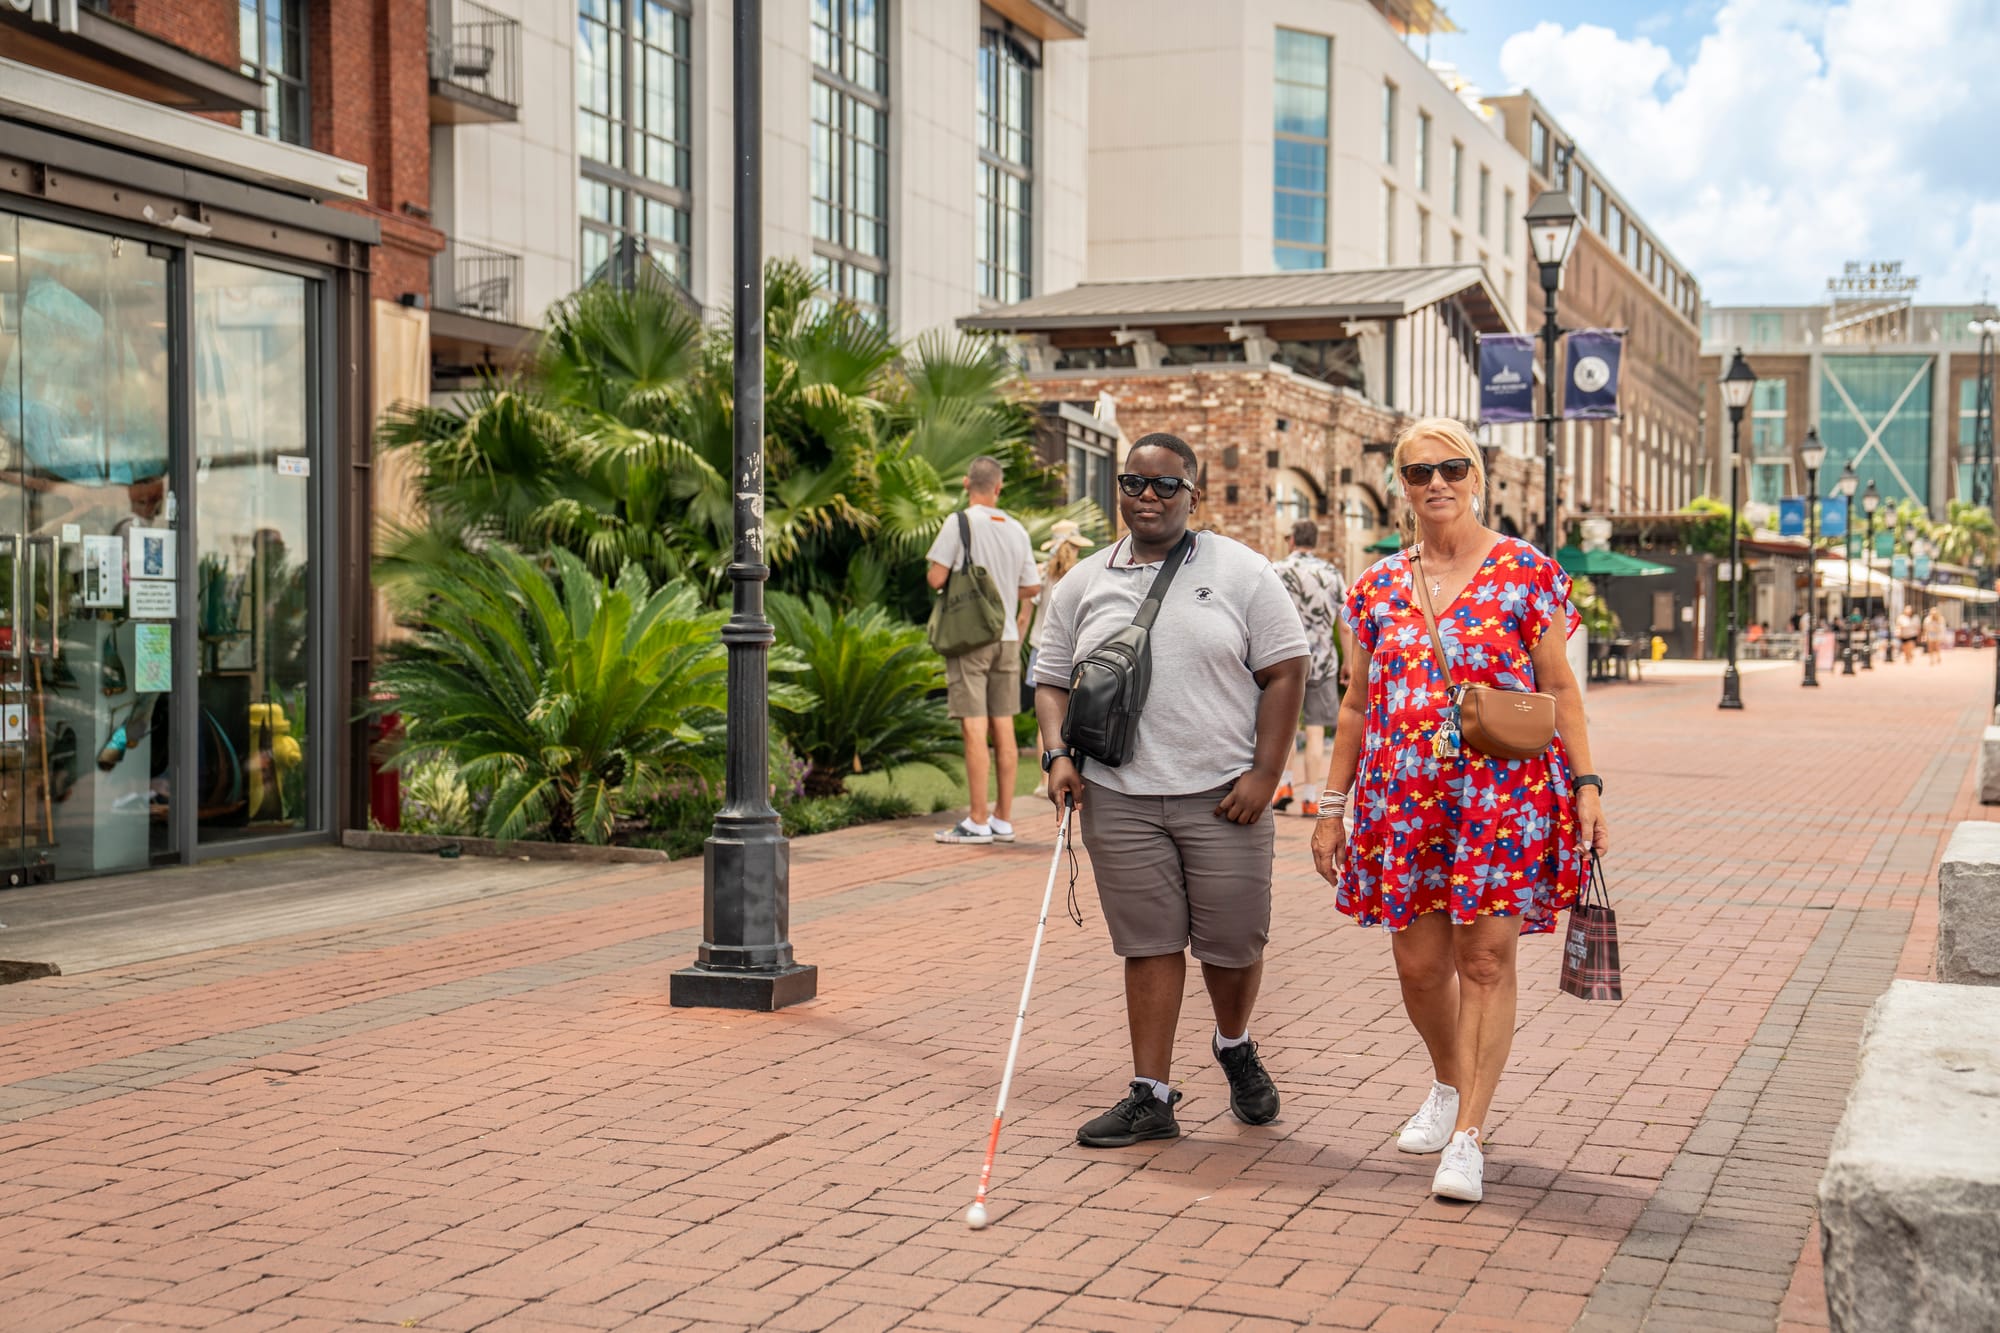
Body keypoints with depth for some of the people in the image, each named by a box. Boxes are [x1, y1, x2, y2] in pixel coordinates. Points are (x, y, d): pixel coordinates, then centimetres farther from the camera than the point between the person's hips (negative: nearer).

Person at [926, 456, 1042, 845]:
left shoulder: (960, 522, -9)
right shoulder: (1016, 529, 8)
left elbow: (936, 578, -13)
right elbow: (1033, 586, 13)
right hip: (1007, 637, 5)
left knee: (975, 728, -5)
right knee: (1003, 728, 8)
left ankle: (977, 822, -5)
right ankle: (1003, 820, 12)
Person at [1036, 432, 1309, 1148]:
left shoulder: (1241, 572, 1)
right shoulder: (1083, 584, 10)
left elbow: (1286, 672, -1)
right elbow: (1052, 680, 15)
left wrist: (1263, 774, -9)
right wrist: (1059, 753, -3)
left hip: (1223, 796, -2)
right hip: (1120, 799, 2)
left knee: (1233, 942, 5)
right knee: (1149, 945, 4)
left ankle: (1235, 1048, 35)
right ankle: (1151, 1097, 11)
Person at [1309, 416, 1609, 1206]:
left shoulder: (1527, 571, 1)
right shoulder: (1379, 587, 10)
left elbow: (1560, 689, 2)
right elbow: (1358, 704, 14)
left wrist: (1586, 784, -6)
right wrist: (1332, 806, 13)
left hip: (1507, 791, -3)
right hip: (1404, 794, 3)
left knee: (1486, 959, -5)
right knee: (1418, 963, 7)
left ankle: (1467, 1136, 2)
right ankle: (1449, 1087, 33)